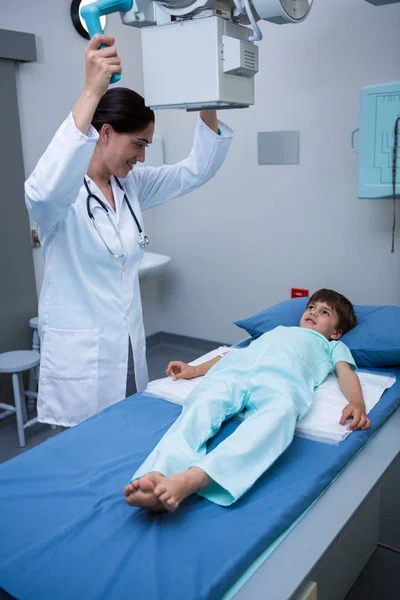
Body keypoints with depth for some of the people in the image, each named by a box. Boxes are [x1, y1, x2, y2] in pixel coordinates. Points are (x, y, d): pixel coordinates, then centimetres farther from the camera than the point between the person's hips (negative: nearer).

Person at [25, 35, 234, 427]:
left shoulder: (132, 186, 5)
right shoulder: (61, 193, -16)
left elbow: (196, 171, 4)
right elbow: (44, 191, -41)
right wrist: (91, 92, -45)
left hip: (128, 347, 7)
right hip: (80, 357, -7)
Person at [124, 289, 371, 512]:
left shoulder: (334, 347, 38)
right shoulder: (279, 329, 46)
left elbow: (346, 373, 17)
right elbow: (234, 353, 38)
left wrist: (357, 403, -6)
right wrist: (195, 369, 25)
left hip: (283, 374, -3)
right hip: (236, 365, 4)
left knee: (281, 410, -40)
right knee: (203, 403, -31)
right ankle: (156, 476, -53)